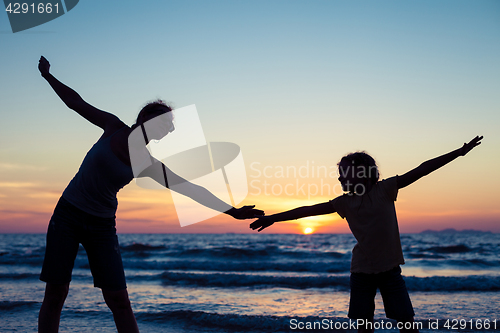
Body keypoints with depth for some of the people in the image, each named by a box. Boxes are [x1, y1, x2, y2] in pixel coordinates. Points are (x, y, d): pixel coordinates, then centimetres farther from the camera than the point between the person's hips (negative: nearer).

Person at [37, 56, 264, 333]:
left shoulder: (147, 165, -2)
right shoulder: (113, 127, -4)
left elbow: (190, 189, -3)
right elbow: (75, 102, 8)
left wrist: (232, 211, -5)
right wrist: (48, 74, 12)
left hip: (102, 225, 1)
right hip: (67, 214, -1)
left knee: (119, 300, -6)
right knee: (55, 294, -4)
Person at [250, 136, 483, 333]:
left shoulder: (384, 189, -5)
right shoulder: (345, 203, 2)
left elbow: (421, 170, -8)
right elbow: (308, 210, 4)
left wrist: (459, 152, -9)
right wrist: (273, 218, 5)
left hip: (390, 270, -2)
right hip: (361, 271, 2)